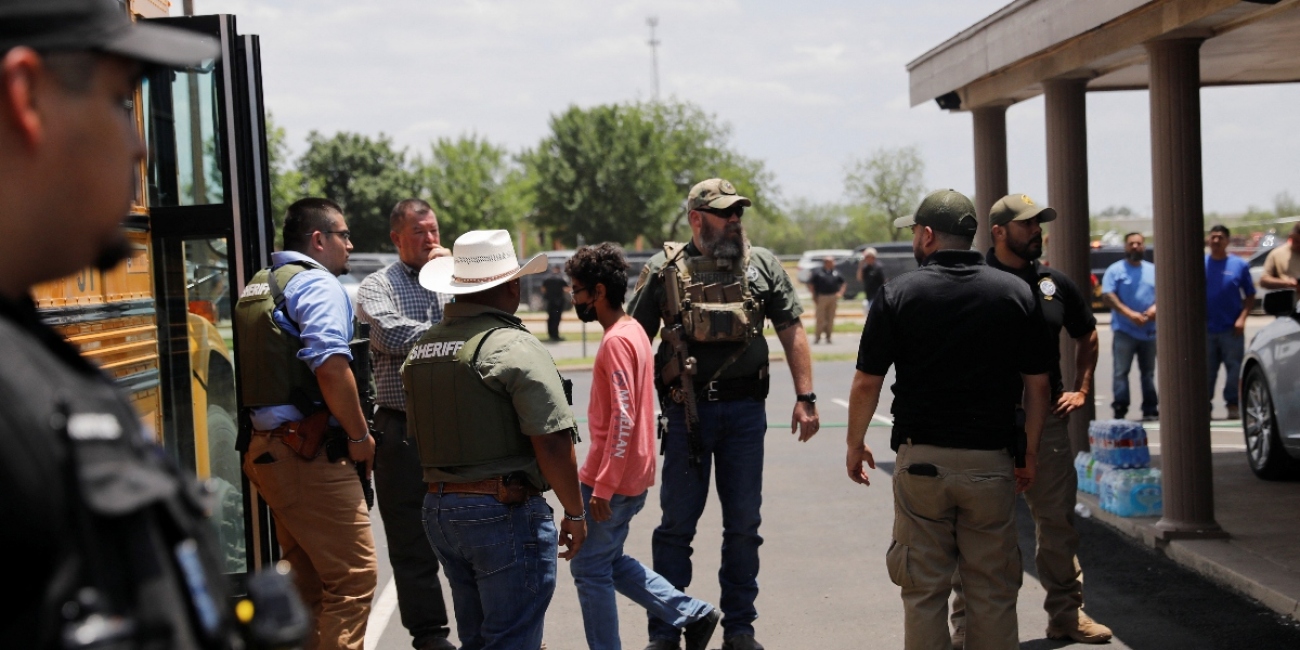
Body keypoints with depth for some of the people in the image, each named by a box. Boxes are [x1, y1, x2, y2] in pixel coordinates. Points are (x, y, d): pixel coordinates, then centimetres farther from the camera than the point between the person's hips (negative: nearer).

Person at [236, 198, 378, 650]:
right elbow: (331, 366, -23)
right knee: (353, 575, -5)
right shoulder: (318, 283, -9)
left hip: (265, 449, 10)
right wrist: (359, 436, -12)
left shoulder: (257, 287, 19)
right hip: (311, 455, -10)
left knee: (307, 577, 17)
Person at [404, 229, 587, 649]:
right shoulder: (515, 347, -15)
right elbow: (551, 444, -18)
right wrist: (574, 513, -8)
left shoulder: (421, 349, 10)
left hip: (438, 509, 8)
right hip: (505, 512, -8)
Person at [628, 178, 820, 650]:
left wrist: (805, 397, -1)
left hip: (745, 410, 2)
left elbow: (791, 331, 6)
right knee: (677, 524, 4)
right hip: (686, 411, -2)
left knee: (744, 523, 9)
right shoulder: (664, 269, 1)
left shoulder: (762, 264, 5)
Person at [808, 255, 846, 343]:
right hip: (821, 298, -4)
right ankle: (818, 337, 1)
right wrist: (814, 296, -5)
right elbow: (810, 284, 0)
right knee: (820, 318, -4)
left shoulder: (836, 273, 13)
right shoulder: (817, 272, 0)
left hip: (833, 299, 4)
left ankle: (828, 336, 13)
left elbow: (843, 283, 22)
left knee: (831, 319, 6)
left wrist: (840, 292, 7)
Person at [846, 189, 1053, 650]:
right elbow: (1036, 385, 4)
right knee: (992, 591, 9)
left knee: (924, 589, 7)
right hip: (990, 463, 1)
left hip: (921, 460, -1)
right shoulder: (1016, 293, 2)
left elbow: (866, 383, -3)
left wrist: (855, 446, 11)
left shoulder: (899, 293, -4)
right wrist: (1030, 453, 14)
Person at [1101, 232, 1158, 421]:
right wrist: (1129, 313, -19)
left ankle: (1150, 410, 13)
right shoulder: (1115, 270, 1)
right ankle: (1120, 410, -7)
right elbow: (1107, 296, -9)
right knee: (1121, 371, -7)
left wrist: (1155, 307, -10)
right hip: (1124, 330, -4)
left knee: (1148, 372, 9)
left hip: (1149, 331, 4)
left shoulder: (1153, 270, 14)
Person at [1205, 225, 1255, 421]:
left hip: (1231, 329, -1)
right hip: (1206, 329, 1)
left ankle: (1233, 405, 8)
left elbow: (1250, 296, 4)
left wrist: (1242, 318, -9)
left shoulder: (1239, 265, 2)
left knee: (1234, 368, 0)